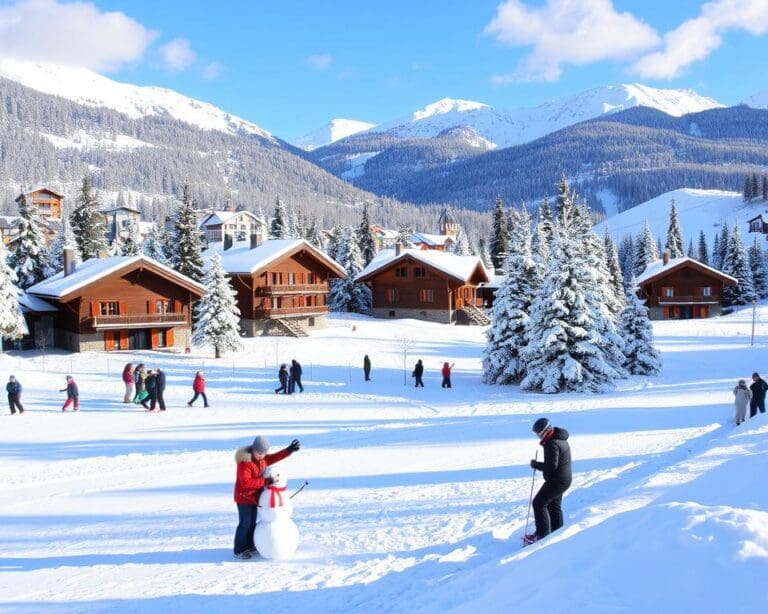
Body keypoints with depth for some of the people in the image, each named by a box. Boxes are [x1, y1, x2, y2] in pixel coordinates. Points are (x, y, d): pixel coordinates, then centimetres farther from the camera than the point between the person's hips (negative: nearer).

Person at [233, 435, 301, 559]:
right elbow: (246, 482, -33)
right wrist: (264, 481, -32)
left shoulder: (262, 458, 0)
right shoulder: (244, 461, -27)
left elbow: (273, 458, 15)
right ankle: (239, 550, 6)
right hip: (244, 497, -8)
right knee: (245, 523, -4)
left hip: (254, 496, 8)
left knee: (252, 522, 16)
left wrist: (288, 450, 5)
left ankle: (249, 546, 29)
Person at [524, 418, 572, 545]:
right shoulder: (560, 438, 6)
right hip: (564, 479, 10)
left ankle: (543, 534, 2)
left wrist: (535, 464, -17)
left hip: (556, 481, -10)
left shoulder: (552, 444, -26)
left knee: (539, 503, -2)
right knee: (554, 505, 22)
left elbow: (551, 466, -28)